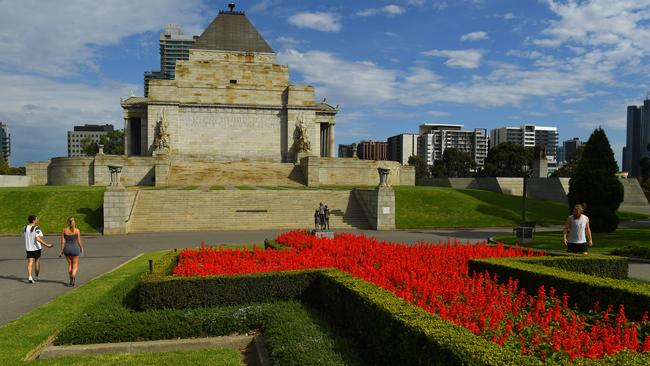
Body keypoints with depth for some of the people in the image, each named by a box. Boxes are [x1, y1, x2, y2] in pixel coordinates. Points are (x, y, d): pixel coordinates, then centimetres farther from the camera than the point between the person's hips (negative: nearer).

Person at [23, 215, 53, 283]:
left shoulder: (24, 228, 2)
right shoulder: (36, 229, -16)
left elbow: (25, 237, 15)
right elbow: (38, 239, -25)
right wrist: (46, 245, -26)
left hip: (28, 248, 3)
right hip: (36, 247, -3)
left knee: (30, 263, 1)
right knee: (37, 262, 14)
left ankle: (29, 277, -14)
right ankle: (36, 277, 25)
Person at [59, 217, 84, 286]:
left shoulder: (64, 230, -2)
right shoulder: (77, 230, -8)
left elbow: (62, 241, -2)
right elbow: (79, 241, -4)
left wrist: (62, 251, 6)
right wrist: (81, 248, 13)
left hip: (67, 248, 3)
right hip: (75, 248, -3)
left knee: (70, 264, 20)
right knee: (75, 265, 6)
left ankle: (71, 280, 27)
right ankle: (73, 278, -18)